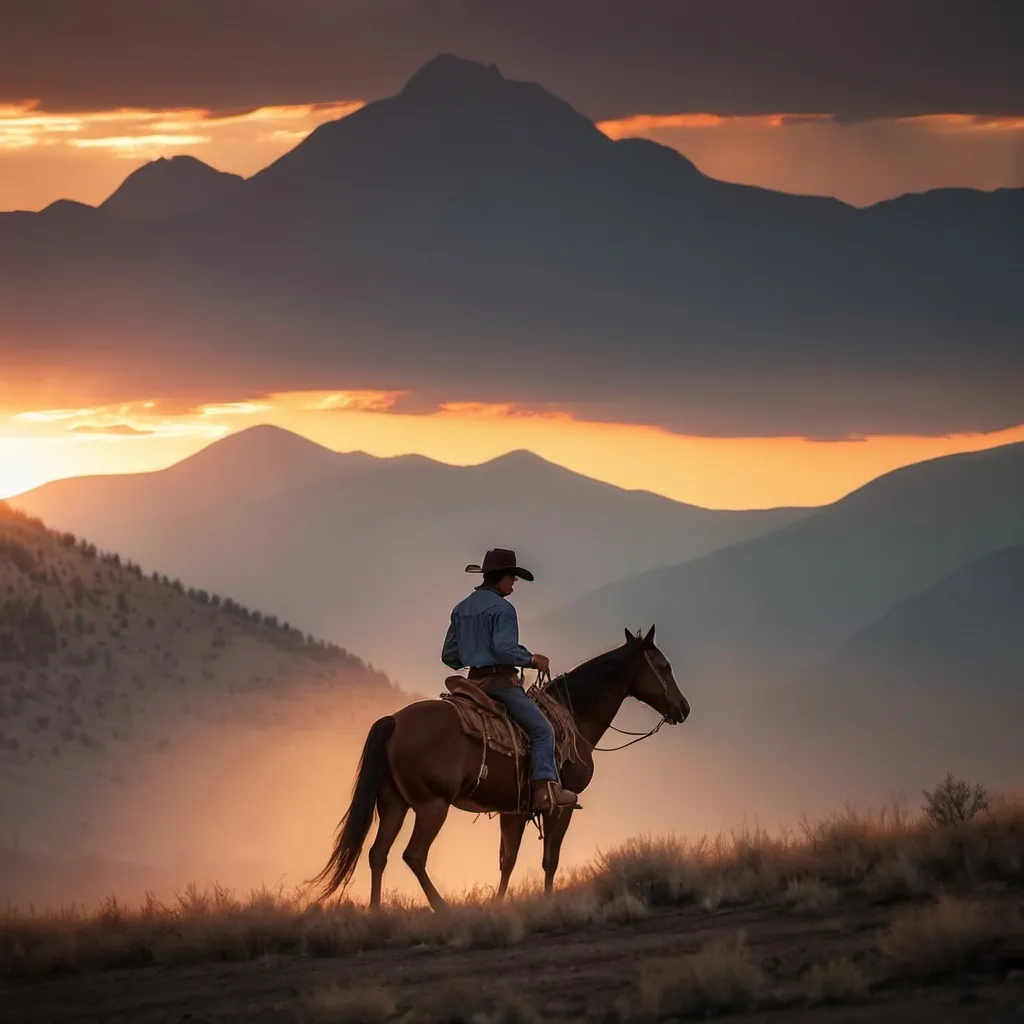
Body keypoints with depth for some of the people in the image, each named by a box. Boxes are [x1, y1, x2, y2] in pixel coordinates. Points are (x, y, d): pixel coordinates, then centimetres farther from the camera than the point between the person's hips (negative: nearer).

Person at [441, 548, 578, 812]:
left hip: (475, 680, 9)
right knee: (541, 729, -10)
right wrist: (532, 659, -10)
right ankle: (545, 788, -23)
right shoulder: (501, 608, -11)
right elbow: (505, 649, -24)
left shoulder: (461, 609, 15)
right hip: (501, 680, -9)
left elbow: (449, 656, 17)